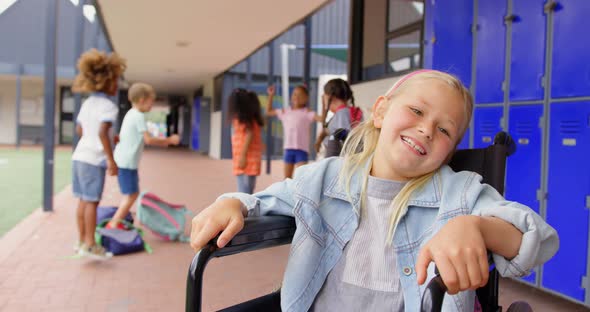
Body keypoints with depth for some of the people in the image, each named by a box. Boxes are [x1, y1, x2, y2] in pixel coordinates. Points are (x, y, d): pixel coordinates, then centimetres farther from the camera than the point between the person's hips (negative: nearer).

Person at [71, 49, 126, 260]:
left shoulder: (87, 103, 14)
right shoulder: (109, 106, -12)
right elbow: (102, 132, -24)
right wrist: (111, 160, -21)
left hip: (79, 156, 8)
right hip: (94, 159, -8)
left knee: (84, 200, 13)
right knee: (92, 201, -3)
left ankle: (82, 241, 22)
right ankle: (89, 244, 2)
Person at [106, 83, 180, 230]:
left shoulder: (131, 114, 16)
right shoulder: (139, 116, -15)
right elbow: (148, 140, -18)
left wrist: (160, 141, 15)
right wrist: (169, 140, -10)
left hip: (123, 160, 10)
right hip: (127, 162, -10)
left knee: (133, 194, 17)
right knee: (131, 195, -5)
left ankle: (117, 222, 23)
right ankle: (113, 224, 0)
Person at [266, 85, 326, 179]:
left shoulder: (307, 113, 0)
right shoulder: (284, 112, 11)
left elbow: (322, 119, -11)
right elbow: (268, 112, 23)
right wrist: (271, 96, 16)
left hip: (302, 149, -4)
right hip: (288, 149, 4)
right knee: (287, 178, 12)